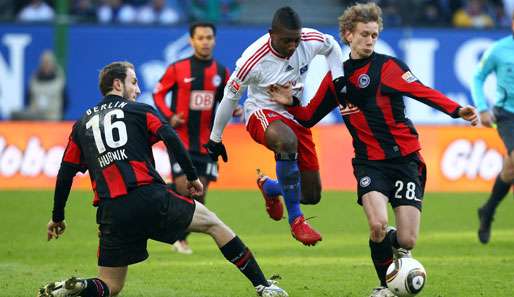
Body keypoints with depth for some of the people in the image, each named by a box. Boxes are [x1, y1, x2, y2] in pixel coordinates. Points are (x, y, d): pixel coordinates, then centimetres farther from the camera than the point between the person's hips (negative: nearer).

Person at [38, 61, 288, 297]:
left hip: (111, 213, 2)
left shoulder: (81, 125, 20)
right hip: (150, 198, -2)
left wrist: (57, 218, 24)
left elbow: (65, 174, 17)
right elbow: (172, 140, -3)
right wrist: (192, 176, 8)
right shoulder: (140, 111, 12)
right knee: (212, 223, 19)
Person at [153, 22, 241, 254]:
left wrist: (234, 110, -3)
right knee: (183, 189, -12)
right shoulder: (177, 69, -4)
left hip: (206, 143, 3)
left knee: (199, 195, 1)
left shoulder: (221, 72, 6)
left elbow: (225, 100, 19)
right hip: (180, 139, -3)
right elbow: (158, 94, 4)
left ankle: (181, 238, 19)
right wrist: (169, 116, -11)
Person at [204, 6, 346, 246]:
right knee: (287, 141, -43)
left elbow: (332, 46, 11)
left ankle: (269, 187, 39)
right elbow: (230, 96, -10)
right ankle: (296, 220, -30)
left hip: (296, 116, 5)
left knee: (312, 195, 2)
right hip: (262, 114, -5)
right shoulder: (254, 59, -25)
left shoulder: (310, 41, -15)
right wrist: (215, 138, -1)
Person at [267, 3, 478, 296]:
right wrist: (291, 103, -3)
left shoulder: (388, 66, -2)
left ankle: (398, 248, 33)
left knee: (406, 240, -7)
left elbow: (424, 93, -17)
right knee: (378, 225, -24)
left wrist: (457, 110, -32)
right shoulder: (336, 77, 9)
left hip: (405, 159, -1)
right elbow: (309, 117, 18)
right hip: (370, 162, 1)